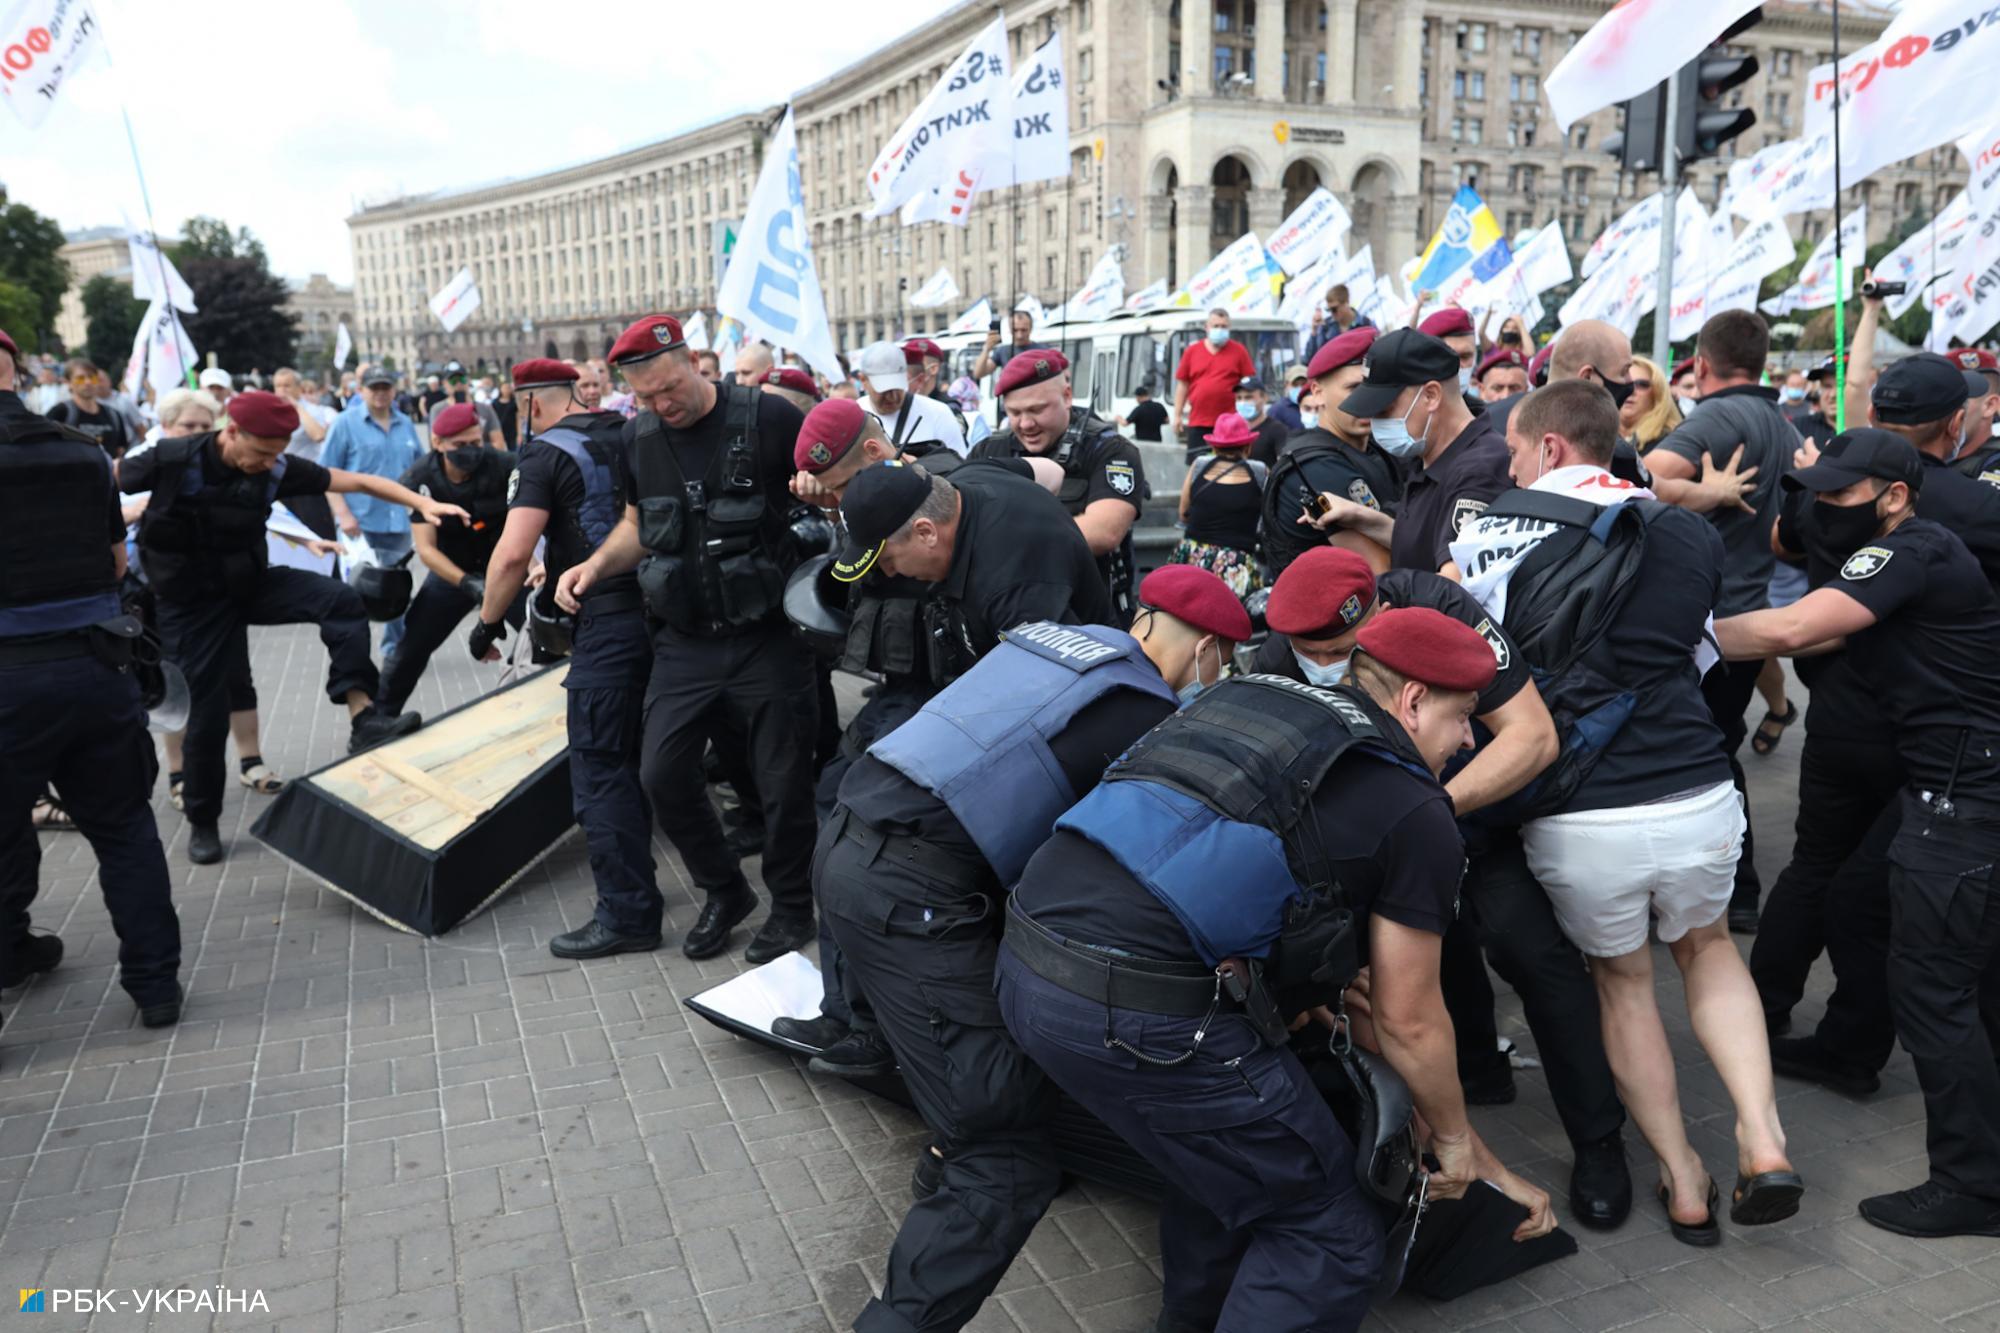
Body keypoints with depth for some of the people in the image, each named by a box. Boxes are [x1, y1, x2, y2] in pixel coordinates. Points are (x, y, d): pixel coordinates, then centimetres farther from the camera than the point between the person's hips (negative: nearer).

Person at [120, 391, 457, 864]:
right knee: (206, 712, 1)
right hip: (190, 602, -3)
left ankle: (362, 718, -25)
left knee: (341, 600, -24)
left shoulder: (276, 469, -13)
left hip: (250, 582, 3)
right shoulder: (171, 460, -21)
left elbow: (357, 480, -14)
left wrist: (423, 503, -24)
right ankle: (202, 821, 22)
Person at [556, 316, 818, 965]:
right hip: (685, 639, 5)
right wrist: (596, 564, 0)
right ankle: (724, 892, 25)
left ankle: (792, 905, 28)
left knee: (782, 781, 5)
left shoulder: (767, 417, -10)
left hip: (765, 637, -4)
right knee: (662, 772, 1)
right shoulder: (638, 437, 5)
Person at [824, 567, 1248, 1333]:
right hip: (910, 891, -9)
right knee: (1009, 1161, -2)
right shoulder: (1152, 718, -4)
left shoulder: (1064, 636, 17)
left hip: (854, 840, 9)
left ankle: (956, 1166, 52)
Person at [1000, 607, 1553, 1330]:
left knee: (1221, 1146, 32)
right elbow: (1407, 1021, 10)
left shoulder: (1240, 695, 22)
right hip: (1140, 1012, -8)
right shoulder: (1415, 813, 4)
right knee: (1330, 1238, 11)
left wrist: (1294, 986, 43)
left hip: (1025, 959, 8)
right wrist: (1456, 1139, 28)